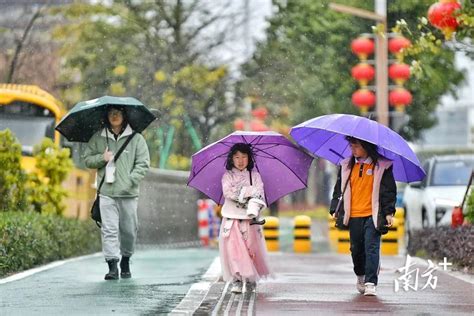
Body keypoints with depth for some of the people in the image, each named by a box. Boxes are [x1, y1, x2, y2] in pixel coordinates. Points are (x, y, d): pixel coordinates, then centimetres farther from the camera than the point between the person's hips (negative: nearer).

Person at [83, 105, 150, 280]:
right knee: (109, 229, -9)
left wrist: (130, 181, -11)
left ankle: (125, 262, 27)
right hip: (106, 192, 0)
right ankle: (112, 265, -11)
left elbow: (143, 163, 0)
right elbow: (87, 159, 14)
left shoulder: (136, 138, 3)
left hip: (129, 193, 0)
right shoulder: (98, 138, 9)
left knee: (129, 230, 7)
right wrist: (102, 158, -6)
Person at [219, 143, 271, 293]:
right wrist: (249, 191, -12)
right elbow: (227, 192, -11)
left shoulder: (255, 175, 8)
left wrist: (252, 212, -19)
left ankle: (251, 279, 13)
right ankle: (237, 280, -6)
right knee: (233, 247, -10)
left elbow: (259, 195, -3)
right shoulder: (227, 176, 6)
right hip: (231, 219, 0)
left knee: (252, 248, -3)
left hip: (249, 219, 1)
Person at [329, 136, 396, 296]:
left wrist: (389, 212, -5)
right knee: (356, 249, 11)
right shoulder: (346, 166, 11)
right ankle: (361, 277, 33)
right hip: (354, 216, 4)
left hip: (373, 215, -4)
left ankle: (370, 283, -13)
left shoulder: (381, 166, 0)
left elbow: (389, 190, 1)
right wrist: (335, 209, 6)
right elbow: (339, 189, 15)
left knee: (372, 248, -11)